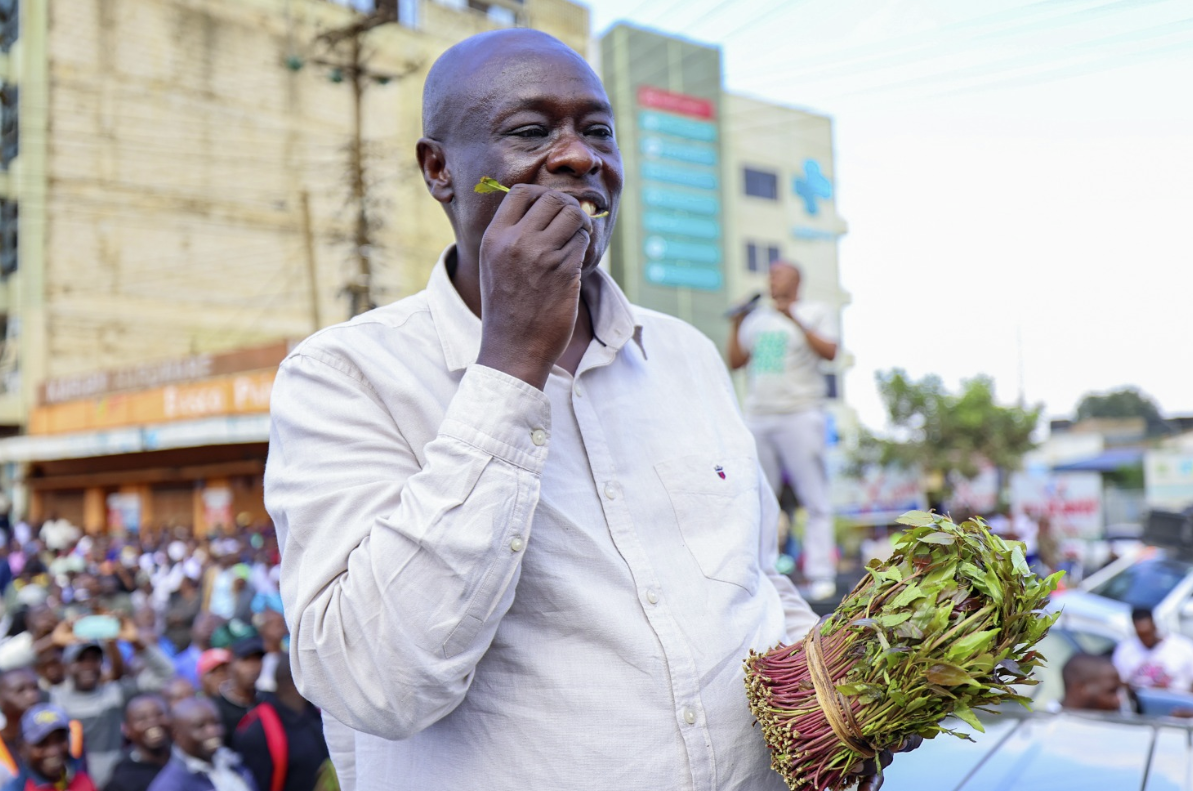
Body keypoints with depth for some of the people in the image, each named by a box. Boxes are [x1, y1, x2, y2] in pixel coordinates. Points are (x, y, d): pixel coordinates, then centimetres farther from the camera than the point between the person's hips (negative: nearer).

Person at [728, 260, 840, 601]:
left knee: (815, 497, -6)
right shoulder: (757, 317, 20)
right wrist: (736, 323, 8)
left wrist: (795, 319, -14)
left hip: (800, 415, -4)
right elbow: (735, 361, 18)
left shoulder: (815, 313, 8)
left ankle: (820, 574, -4)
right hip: (758, 416, 5)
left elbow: (830, 352, -9)